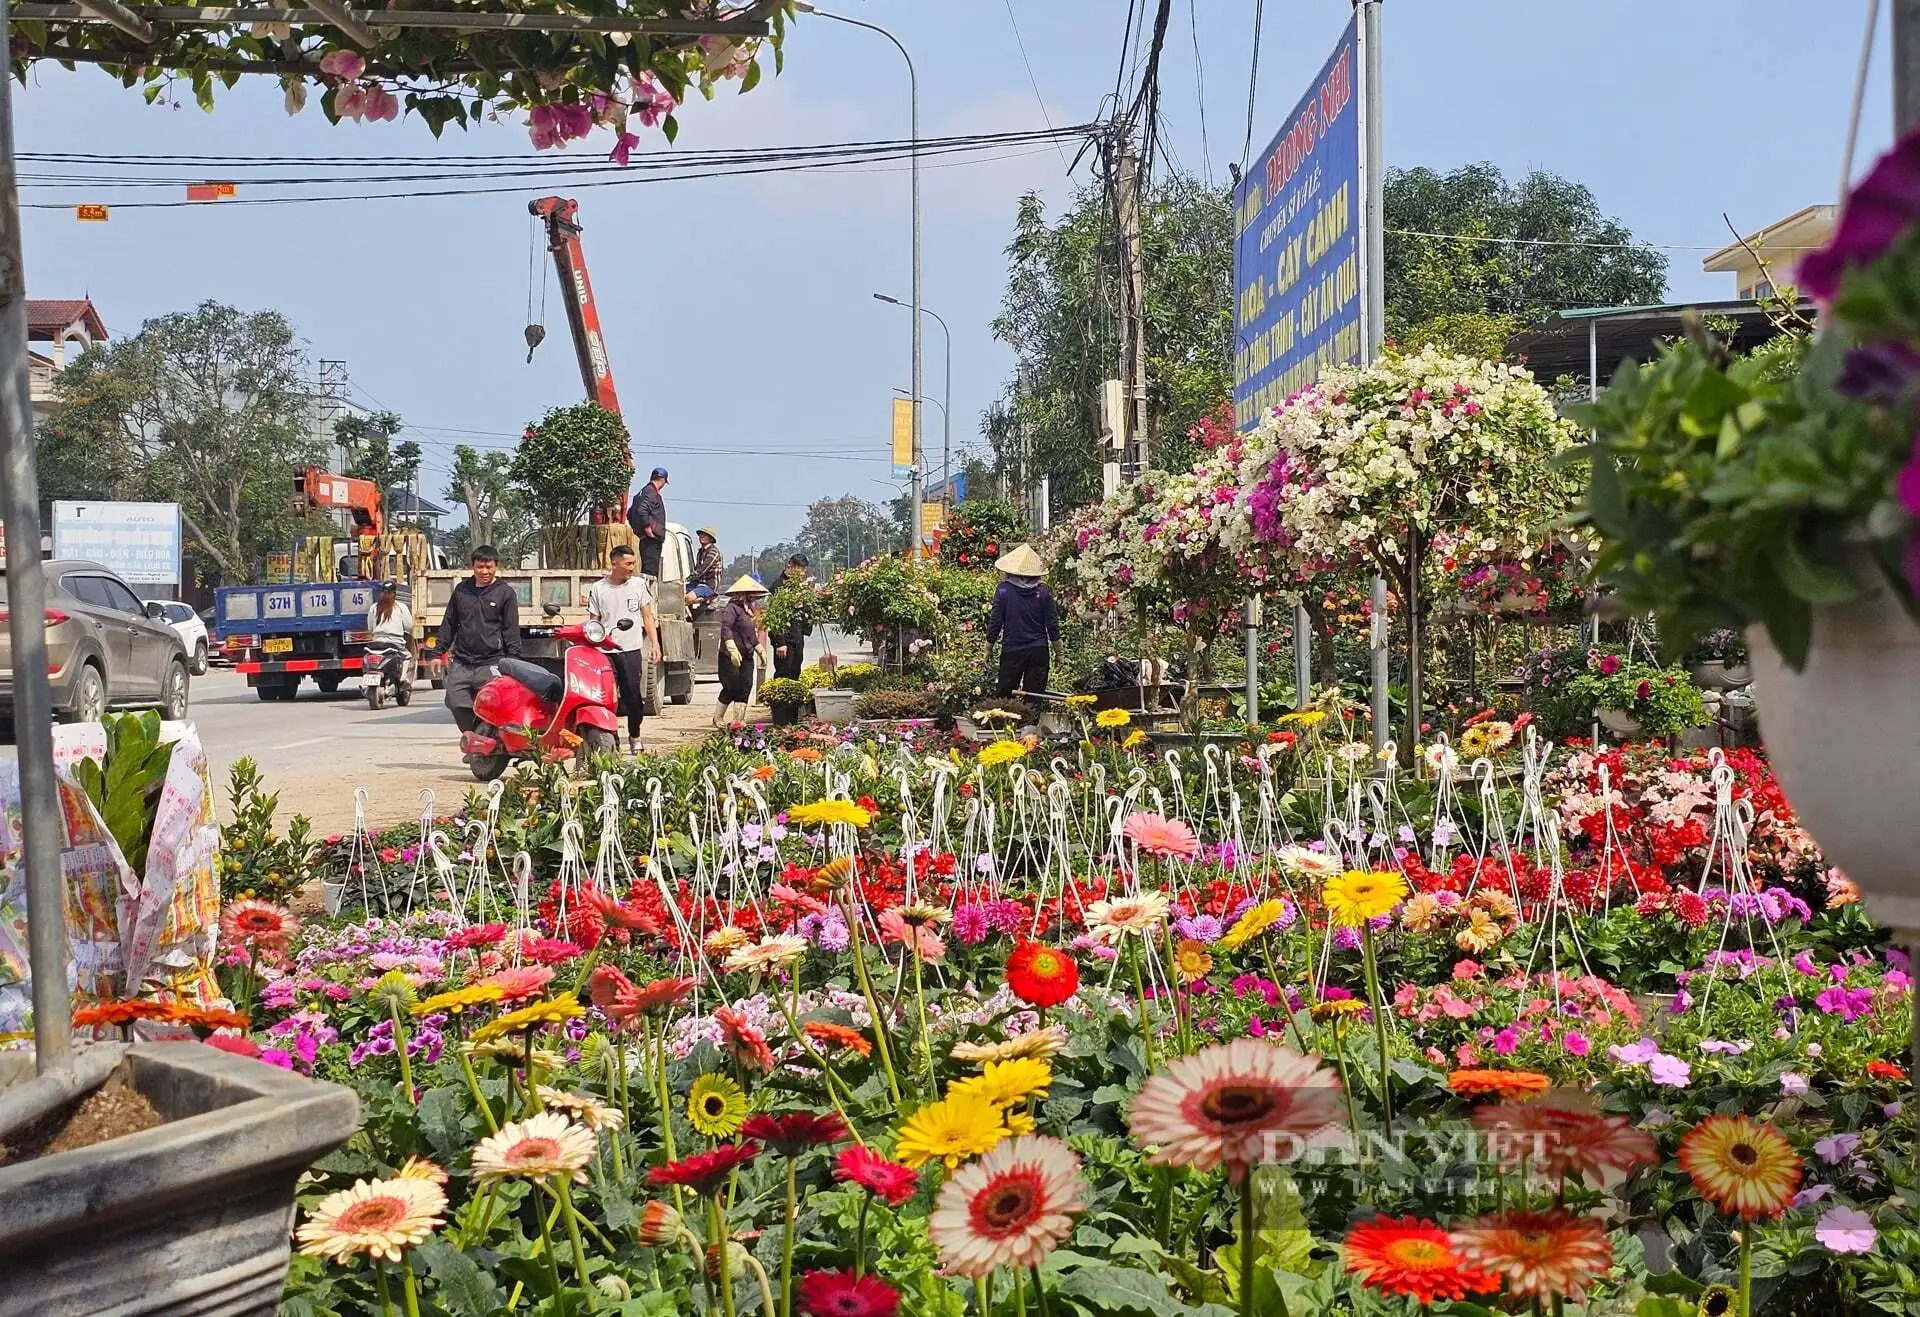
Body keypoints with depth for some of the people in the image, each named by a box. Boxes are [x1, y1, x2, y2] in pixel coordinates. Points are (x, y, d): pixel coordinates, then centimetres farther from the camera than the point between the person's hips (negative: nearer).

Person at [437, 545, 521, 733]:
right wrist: (440, 652, 15)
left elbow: (512, 630, 1)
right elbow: (449, 623, 20)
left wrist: (513, 661, -6)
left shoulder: (505, 592, 2)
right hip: (461, 663, 4)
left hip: (491, 663, -4)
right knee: (457, 704, -2)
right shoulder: (461, 590, 13)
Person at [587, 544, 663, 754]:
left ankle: (634, 737, 22)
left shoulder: (639, 584, 7)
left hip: (632, 650, 1)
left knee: (634, 697, 5)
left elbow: (648, 617, 11)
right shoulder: (597, 589, 4)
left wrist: (655, 643, 2)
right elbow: (594, 622, 7)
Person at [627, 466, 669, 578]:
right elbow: (641, 510, -26)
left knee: (646, 569, 12)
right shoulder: (652, 492, -11)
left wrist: (637, 529, 22)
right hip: (652, 539, -10)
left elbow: (630, 513, 24)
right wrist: (647, 529, -21)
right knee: (651, 569, -13)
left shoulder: (643, 491, 19)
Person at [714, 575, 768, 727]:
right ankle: (718, 718, 14)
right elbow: (725, 628, -25)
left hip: (746, 657, 8)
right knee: (731, 688, -4)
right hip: (730, 657, -8)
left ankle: (738, 720, 4)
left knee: (745, 688, 1)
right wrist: (733, 650, -33)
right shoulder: (732, 608, -12)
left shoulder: (747, 610, 16)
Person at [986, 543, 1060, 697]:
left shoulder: (1003, 590, -9)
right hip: (1038, 650, 1)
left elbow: (995, 622, -5)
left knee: (1005, 695, 11)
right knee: (1035, 698, 6)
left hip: (1011, 651, -1)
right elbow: (1052, 626, -1)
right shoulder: (1044, 592, -4)